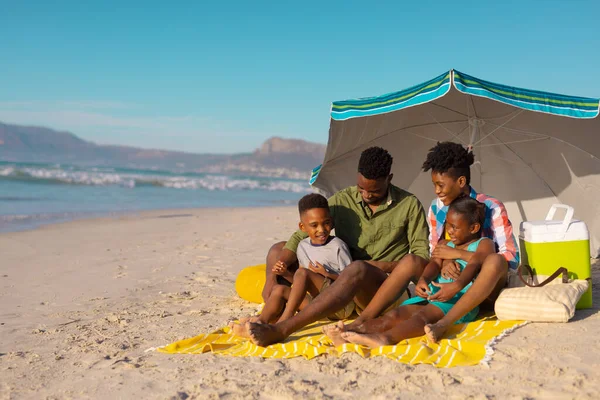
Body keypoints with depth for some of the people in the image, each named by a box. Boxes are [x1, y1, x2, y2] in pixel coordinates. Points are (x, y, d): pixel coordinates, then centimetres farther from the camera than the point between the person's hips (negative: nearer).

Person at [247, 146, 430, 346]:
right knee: (278, 250, -2)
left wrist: (383, 266, -16)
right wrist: (273, 274, -13)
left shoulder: (409, 205, -1)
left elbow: (422, 256, -1)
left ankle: (281, 330, -47)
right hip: (341, 280, 5)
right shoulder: (342, 200, 5)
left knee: (358, 269, -40)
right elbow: (301, 236, 0)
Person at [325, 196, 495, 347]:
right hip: (432, 296, 6)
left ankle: (385, 338, -64)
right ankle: (349, 335, -44)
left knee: (424, 314, -36)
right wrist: (423, 279, -20)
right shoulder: (444, 245, 27)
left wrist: (457, 285, -36)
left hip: (460, 299, -6)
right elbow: (435, 263, 6)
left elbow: (474, 265, -13)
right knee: (395, 314, -21)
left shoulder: (484, 244, 10)